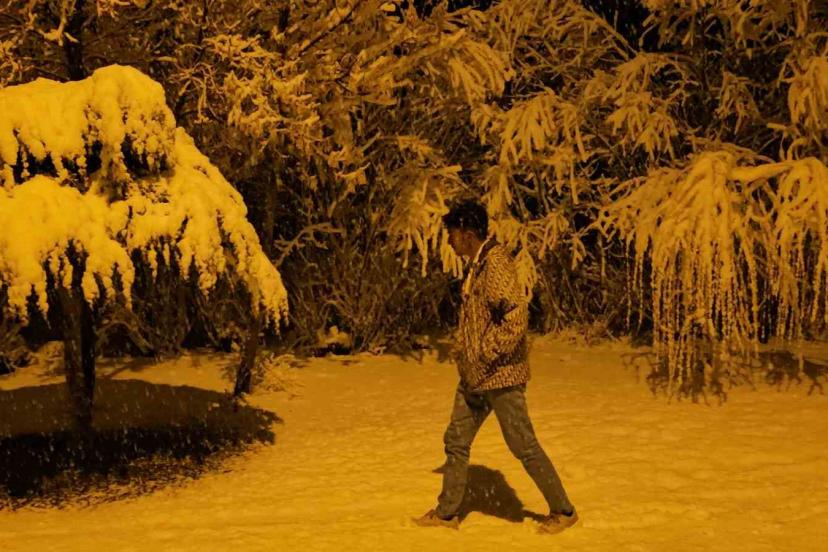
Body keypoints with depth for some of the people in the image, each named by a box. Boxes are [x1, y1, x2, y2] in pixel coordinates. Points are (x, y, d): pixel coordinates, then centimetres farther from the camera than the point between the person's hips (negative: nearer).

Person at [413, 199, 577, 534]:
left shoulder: (496, 263, -18)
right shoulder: (478, 265, 12)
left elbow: (517, 313, -29)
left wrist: (488, 354, -23)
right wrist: (462, 350, 15)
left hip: (500, 373, -9)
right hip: (474, 375, 9)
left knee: (523, 445, 0)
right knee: (456, 440, 13)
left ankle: (563, 511, 15)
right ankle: (447, 513, 25)